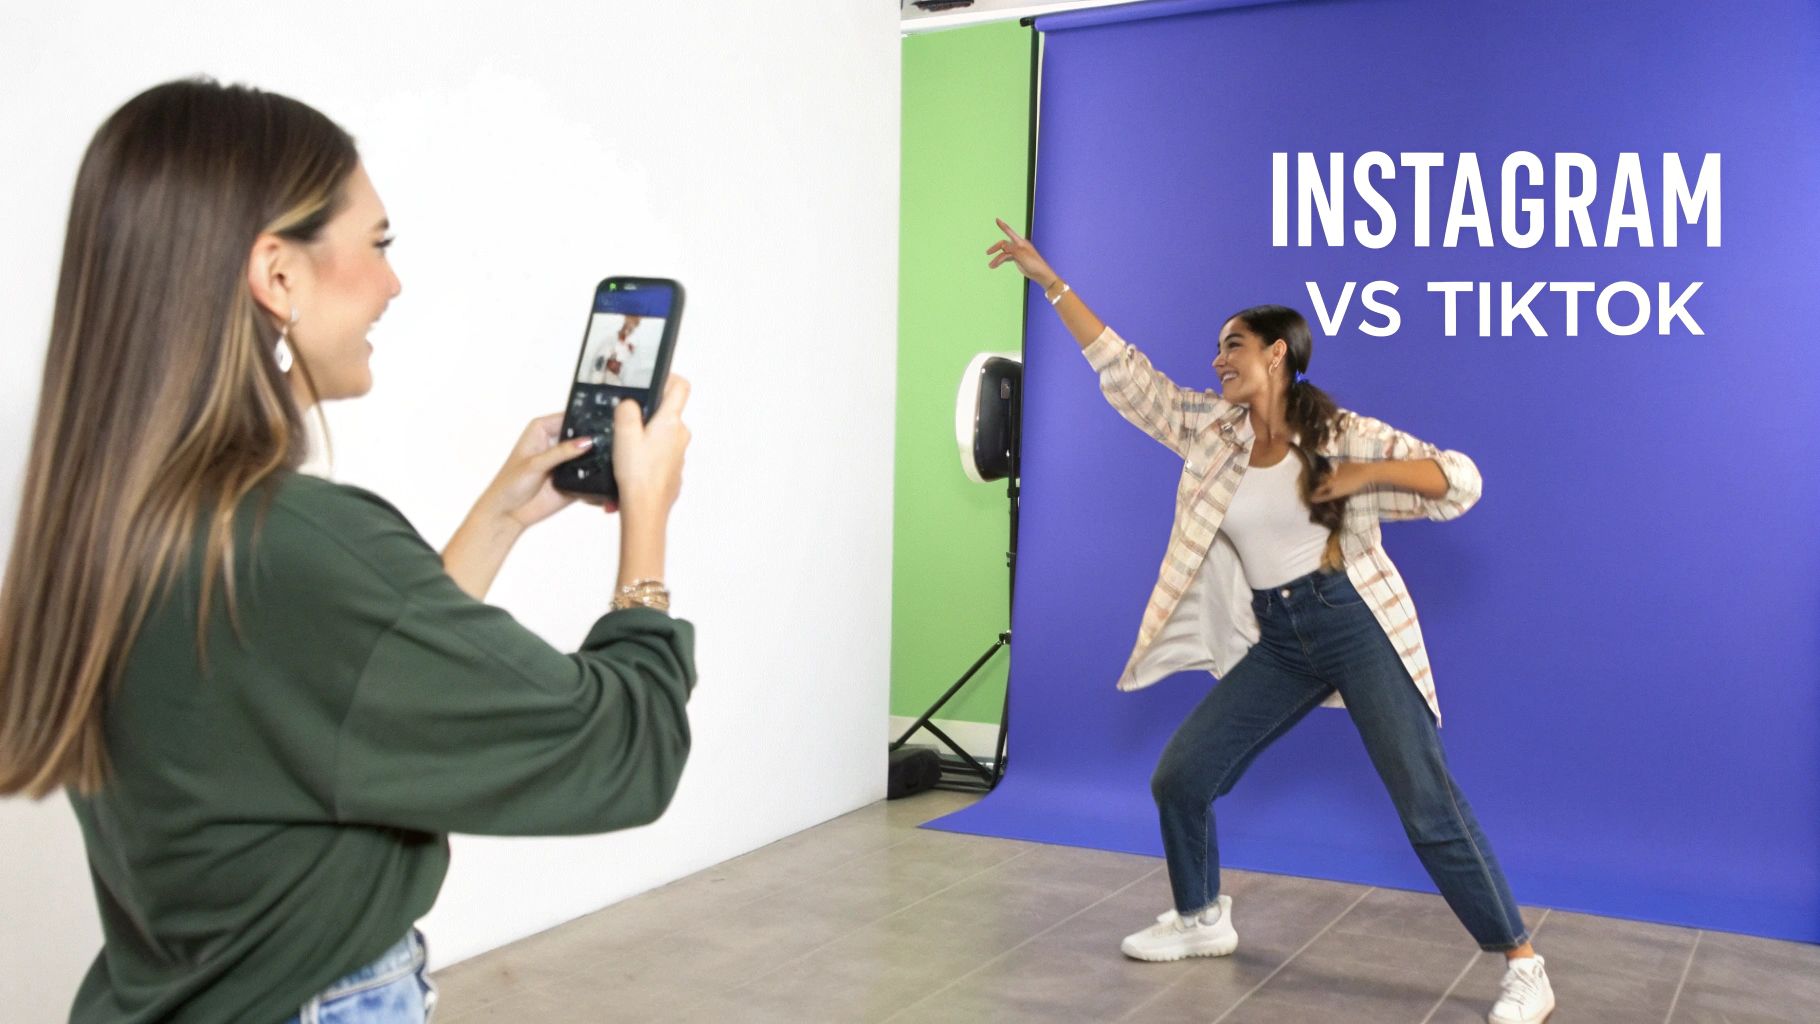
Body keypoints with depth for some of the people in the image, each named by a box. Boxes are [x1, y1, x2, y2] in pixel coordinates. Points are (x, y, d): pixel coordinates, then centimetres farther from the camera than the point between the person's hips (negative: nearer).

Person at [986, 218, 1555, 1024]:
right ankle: (1202, 920, 27)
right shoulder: (1210, 431, 5)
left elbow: (1461, 480, -7)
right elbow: (1124, 374, 4)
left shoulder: (1343, 434, -7)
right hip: (1278, 641, 5)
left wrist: (1364, 474, -21)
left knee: (1428, 807, -7)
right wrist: (1049, 281, 2)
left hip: (1356, 624, -5)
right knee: (1179, 776, 4)